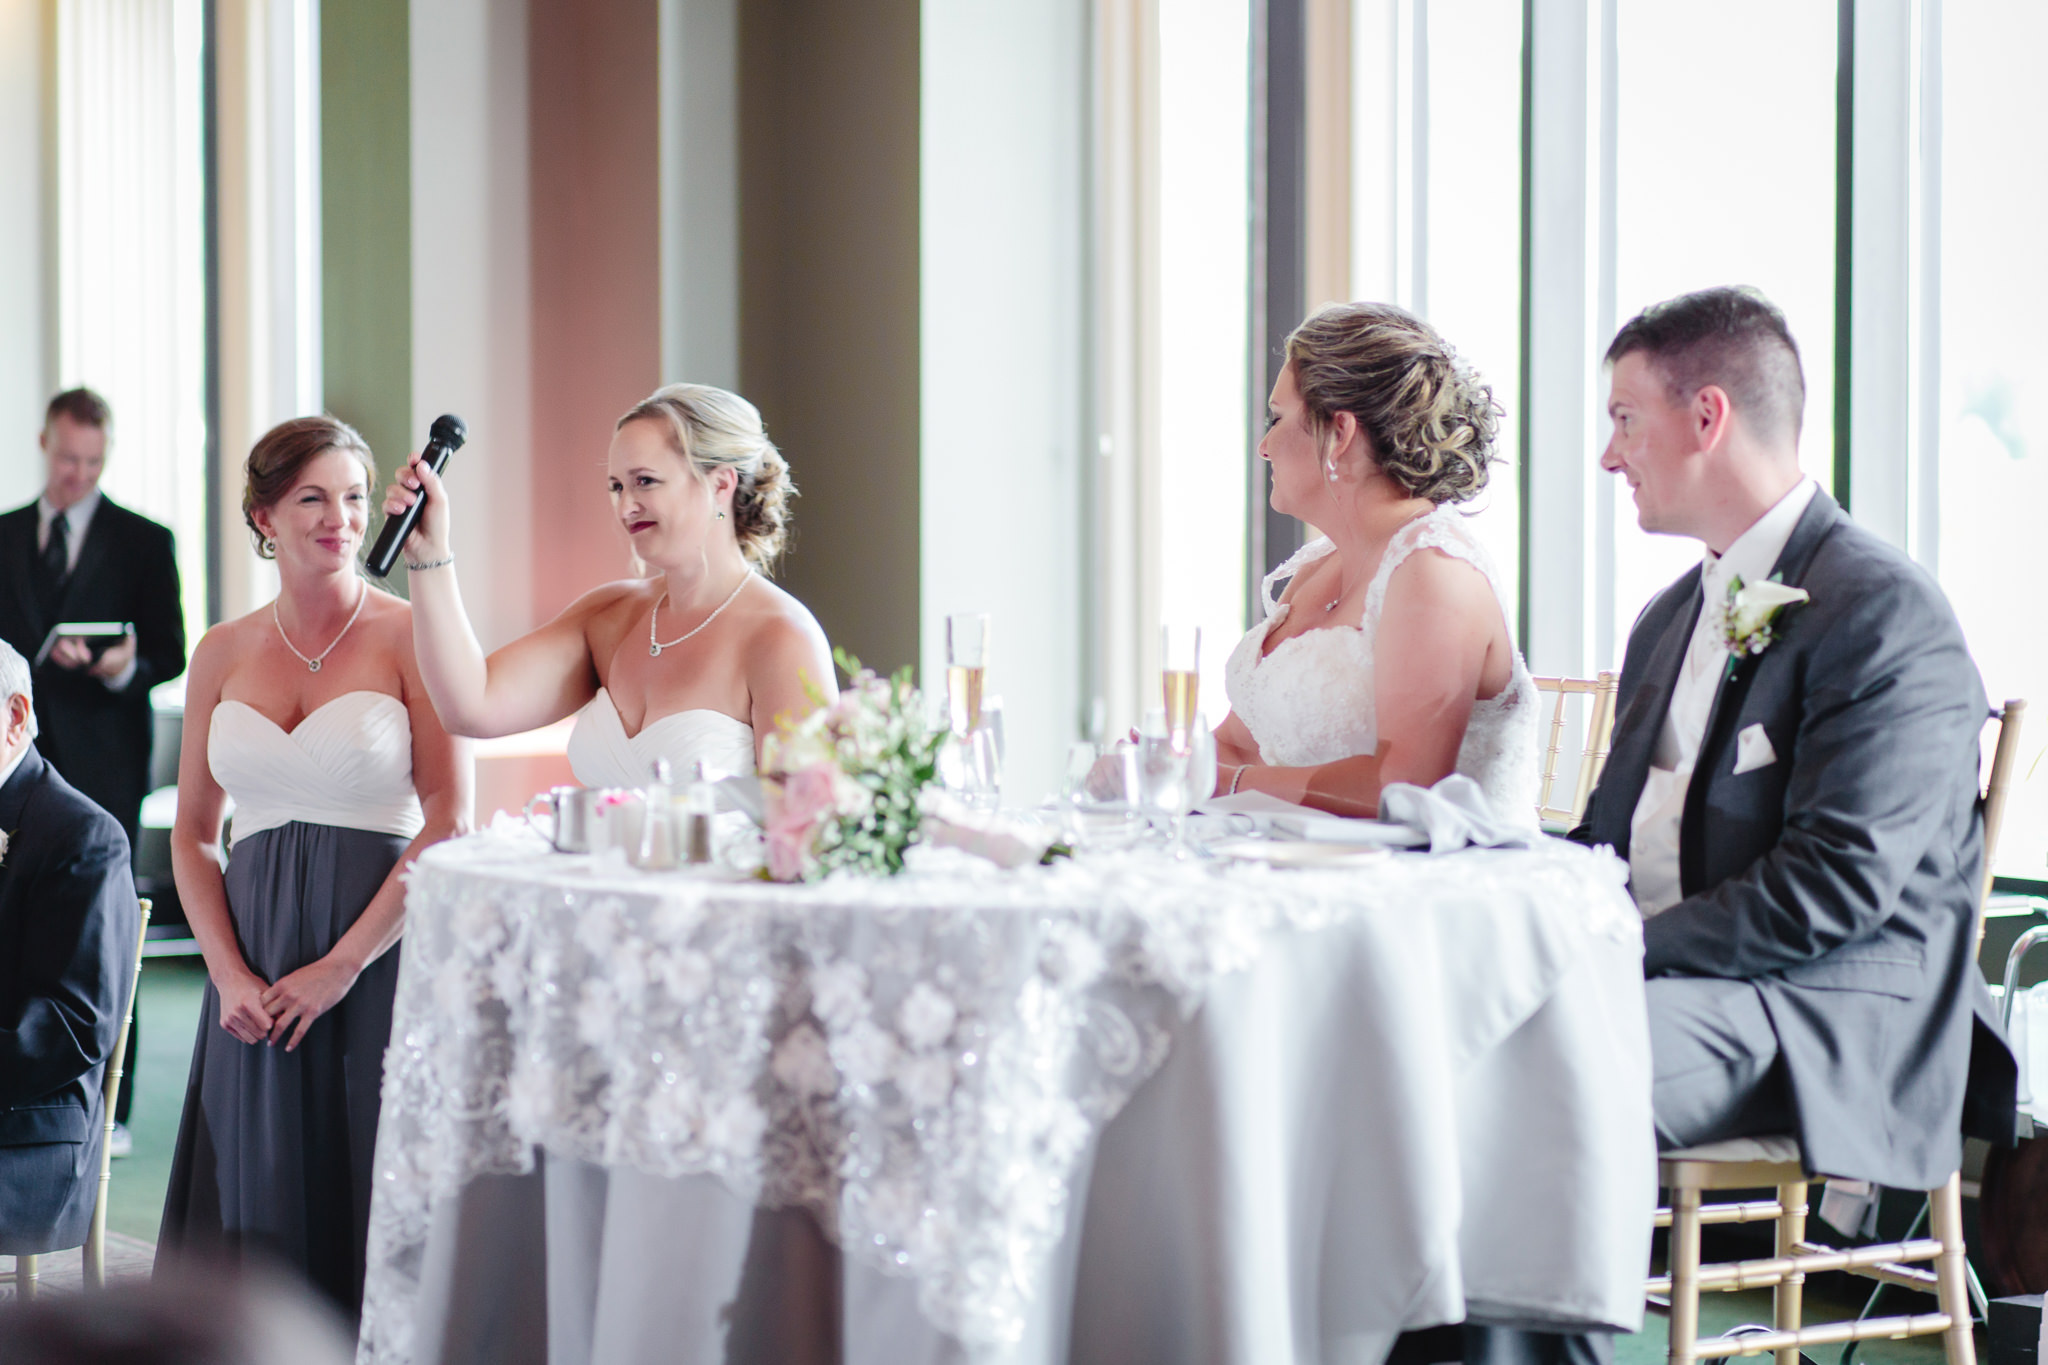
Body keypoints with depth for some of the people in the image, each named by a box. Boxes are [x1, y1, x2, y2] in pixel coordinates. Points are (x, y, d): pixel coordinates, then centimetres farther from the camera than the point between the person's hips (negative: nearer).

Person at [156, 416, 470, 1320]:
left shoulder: (408, 635, -3)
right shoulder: (224, 651, 9)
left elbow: (450, 824, -9)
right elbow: (192, 831, 11)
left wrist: (343, 964, -13)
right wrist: (229, 974, -3)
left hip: (379, 954, -4)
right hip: (256, 962, 4)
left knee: (368, 1197, -1)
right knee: (260, 1202, 7)